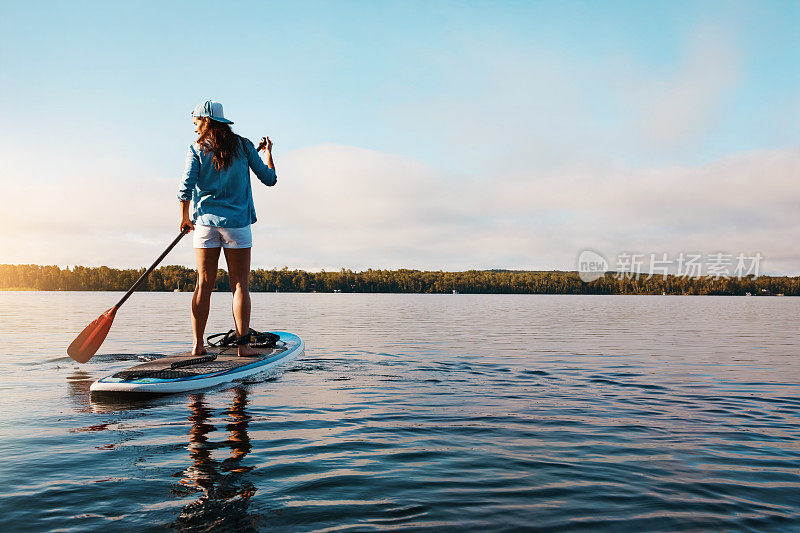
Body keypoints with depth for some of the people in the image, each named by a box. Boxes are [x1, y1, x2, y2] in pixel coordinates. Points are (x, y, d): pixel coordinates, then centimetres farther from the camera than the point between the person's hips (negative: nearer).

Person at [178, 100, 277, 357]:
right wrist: (268, 152, 25)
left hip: (205, 222, 1)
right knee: (240, 285, 1)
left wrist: (184, 217, 11)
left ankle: (198, 344, 7)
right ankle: (243, 343, -2)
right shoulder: (243, 146, 4)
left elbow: (186, 187, -5)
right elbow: (270, 179, 8)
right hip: (236, 223, -1)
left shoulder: (197, 149, 2)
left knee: (204, 284, 6)